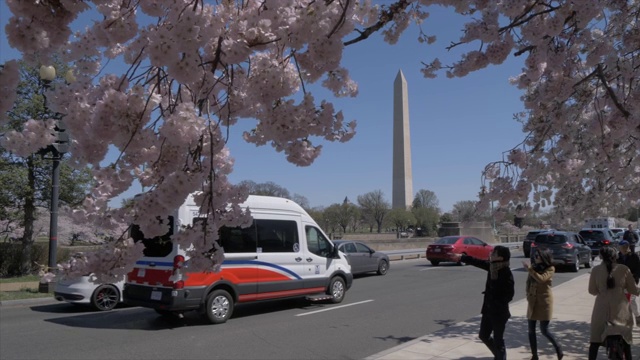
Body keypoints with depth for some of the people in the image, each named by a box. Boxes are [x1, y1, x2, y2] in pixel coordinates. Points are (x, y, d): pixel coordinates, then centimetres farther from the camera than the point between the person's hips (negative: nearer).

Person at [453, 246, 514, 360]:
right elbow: (477, 262, 13)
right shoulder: (492, 266, -1)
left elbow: (508, 296, -22)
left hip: (499, 313, -8)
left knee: (498, 341, 4)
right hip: (488, 310, 8)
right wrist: (461, 257, 19)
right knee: (483, 335, 20)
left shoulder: (507, 274, -22)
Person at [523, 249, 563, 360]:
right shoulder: (534, 267, 7)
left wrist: (529, 269, -29)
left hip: (544, 302, -5)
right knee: (531, 330, 5)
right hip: (532, 302, 6)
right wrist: (527, 291, 4)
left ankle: (558, 348, 22)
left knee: (544, 330, -3)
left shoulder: (550, 269, -9)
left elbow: (541, 279, -27)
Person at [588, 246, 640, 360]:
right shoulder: (624, 269, -4)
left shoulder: (596, 269, -5)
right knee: (625, 338, 18)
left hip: (602, 308, -1)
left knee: (595, 339, 3)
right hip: (620, 308, 1)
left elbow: (592, 290, 0)